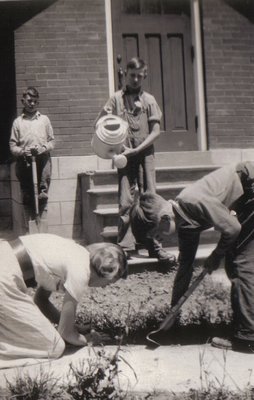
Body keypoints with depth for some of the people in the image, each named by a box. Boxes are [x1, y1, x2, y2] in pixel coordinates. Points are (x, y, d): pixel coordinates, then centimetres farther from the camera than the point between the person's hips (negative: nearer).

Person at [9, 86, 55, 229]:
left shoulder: (44, 119, 9)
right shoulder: (18, 122, 9)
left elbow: (52, 141, 8)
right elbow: (13, 145, 7)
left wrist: (42, 148, -10)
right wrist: (22, 152, -12)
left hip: (42, 159, 0)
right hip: (24, 161, 1)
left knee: (43, 195, -5)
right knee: (27, 196, 4)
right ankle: (30, 226, 9)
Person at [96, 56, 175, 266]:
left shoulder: (149, 100, 9)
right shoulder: (116, 98, 8)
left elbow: (156, 131, 2)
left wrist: (136, 150, -8)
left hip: (145, 154, 1)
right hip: (124, 156, -1)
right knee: (126, 202, -3)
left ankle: (155, 246, 5)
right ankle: (124, 246, 2)